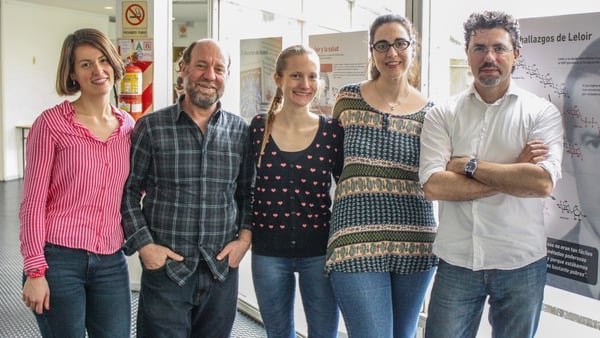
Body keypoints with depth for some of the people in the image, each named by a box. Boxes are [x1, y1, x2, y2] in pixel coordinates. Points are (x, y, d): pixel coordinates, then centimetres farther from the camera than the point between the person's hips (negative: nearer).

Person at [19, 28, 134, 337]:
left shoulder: (128, 125, 6)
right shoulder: (51, 123, -7)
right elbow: (32, 202, -8)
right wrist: (35, 271, -11)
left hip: (111, 263, 4)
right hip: (58, 259, -4)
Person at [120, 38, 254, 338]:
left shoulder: (241, 130, 4)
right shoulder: (151, 127, -3)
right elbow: (128, 191, 1)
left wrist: (245, 236, -1)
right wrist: (143, 245, -7)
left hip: (222, 269, 3)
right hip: (164, 267, -2)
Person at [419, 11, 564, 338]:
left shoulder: (542, 112, -1)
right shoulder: (442, 114, 0)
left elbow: (543, 183, -16)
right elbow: (433, 186, -13)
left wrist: (469, 164, -13)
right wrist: (513, 174, -13)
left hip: (521, 262, 0)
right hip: (456, 261, 0)